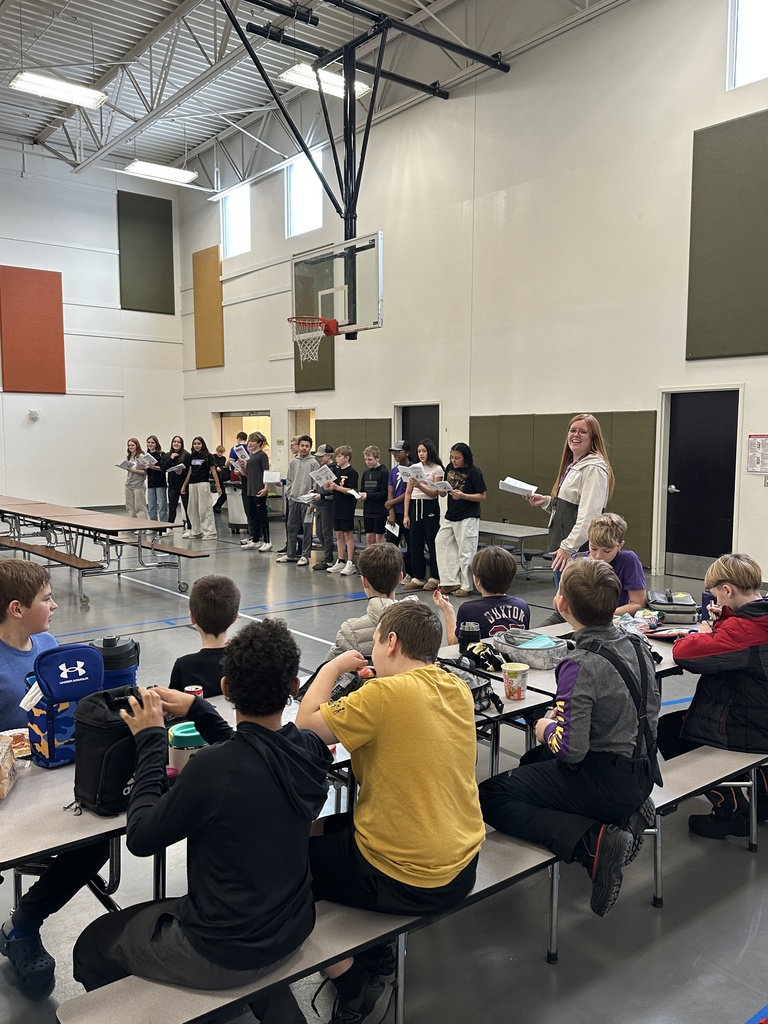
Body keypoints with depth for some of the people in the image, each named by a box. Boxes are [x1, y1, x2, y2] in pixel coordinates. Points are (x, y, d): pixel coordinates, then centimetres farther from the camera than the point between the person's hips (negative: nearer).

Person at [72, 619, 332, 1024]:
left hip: (225, 955, -6)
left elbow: (140, 837, -16)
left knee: (92, 948, 18)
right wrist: (197, 710, 6)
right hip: (292, 928, 6)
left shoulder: (212, 767, -32)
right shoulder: (310, 749, -14)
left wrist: (151, 741, -11)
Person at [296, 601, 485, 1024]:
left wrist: (334, 666, -4)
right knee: (326, 828, 26)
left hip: (407, 882, -8)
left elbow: (306, 725, -15)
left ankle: (351, 987, 22)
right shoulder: (457, 689, -2)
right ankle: (376, 957, 33)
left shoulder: (385, 694, -24)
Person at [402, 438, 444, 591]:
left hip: (430, 507, -4)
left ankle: (435, 578, 10)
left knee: (432, 543, 0)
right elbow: (408, 493, 10)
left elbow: (434, 493, -10)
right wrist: (406, 515, 4)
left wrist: (419, 485, -26)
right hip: (414, 506, 5)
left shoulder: (437, 469, -2)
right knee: (415, 543, 5)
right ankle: (418, 577, 12)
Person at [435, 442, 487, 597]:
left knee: (465, 551, -1)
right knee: (441, 542, 5)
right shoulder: (450, 468, 6)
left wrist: (463, 496, -24)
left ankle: (466, 586, 11)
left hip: (468, 518, -7)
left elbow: (482, 496, -13)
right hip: (450, 515, 7)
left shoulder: (474, 472, -12)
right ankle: (452, 582, 12)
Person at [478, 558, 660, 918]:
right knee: (534, 761, 31)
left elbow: (570, 749, -27)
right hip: (641, 772, 9)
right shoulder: (636, 645, 0)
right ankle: (628, 814, 14)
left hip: (605, 781, -9)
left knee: (489, 796, -3)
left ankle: (593, 840, -16)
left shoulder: (580, 666, -25)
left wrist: (546, 729, -4)